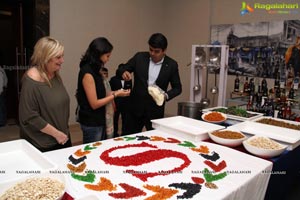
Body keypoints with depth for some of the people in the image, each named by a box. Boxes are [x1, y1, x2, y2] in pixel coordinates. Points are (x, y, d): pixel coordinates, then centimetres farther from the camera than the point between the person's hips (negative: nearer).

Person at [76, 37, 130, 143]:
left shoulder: (94, 70, 6)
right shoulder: (87, 73, -19)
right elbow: (94, 104, -19)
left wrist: (113, 92, 2)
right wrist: (115, 95, -13)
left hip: (99, 120, 8)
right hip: (91, 123, -8)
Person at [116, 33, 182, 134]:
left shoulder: (171, 65, -4)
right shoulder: (139, 57, -3)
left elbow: (177, 88, 3)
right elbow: (121, 69, 1)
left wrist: (166, 95, -17)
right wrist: (124, 72, -23)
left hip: (155, 110, -1)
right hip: (136, 108, 1)